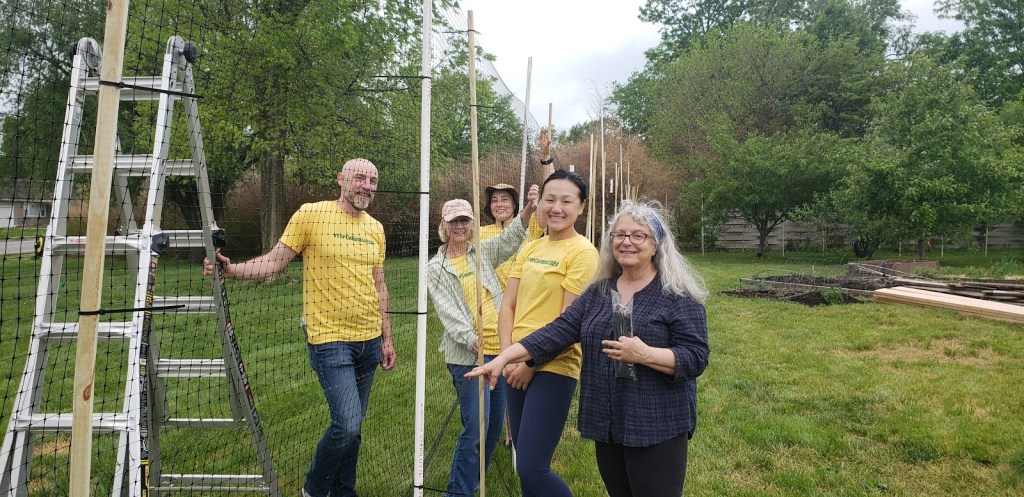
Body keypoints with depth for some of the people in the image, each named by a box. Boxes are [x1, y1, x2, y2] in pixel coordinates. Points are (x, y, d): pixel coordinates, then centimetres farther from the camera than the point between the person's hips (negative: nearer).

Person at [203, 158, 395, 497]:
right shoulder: (311, 215, -6)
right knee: (347, 425, -10)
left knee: (352, 428, 12)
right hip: (330, 340, -5)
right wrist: (232, 270, -22)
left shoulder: (375, 228, 10)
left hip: (369, 341, 6)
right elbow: (274, 261, -5)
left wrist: (387, 338, 14)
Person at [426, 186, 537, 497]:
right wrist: (472, 340, -24)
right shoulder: (436, 269, 1)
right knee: (476, 426, -10)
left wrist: (528, 209, -24)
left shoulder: (482, 253, 11)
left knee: (496, 423, 13)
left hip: (500, 349, 5)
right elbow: (448, 311, -9)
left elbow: (511, 238, -6)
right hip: (467, 355, -4)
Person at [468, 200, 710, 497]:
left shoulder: (678, 295, -7)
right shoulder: (598, 293, 9)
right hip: (607, 425, 5)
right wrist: (504, 358, -5)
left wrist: (644, 354, -27)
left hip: (656, 428, -5)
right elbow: (558, 332, 4)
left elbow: (696, 358, -12)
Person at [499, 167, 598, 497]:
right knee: (525, 462, 15)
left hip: (552, 368, -7)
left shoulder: (582, 252, -10)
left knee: (532, 468, -9)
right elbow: (507, 305, 7)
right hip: (516, 367, 7)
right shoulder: (529, 249, 11)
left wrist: (531, 363, -11)